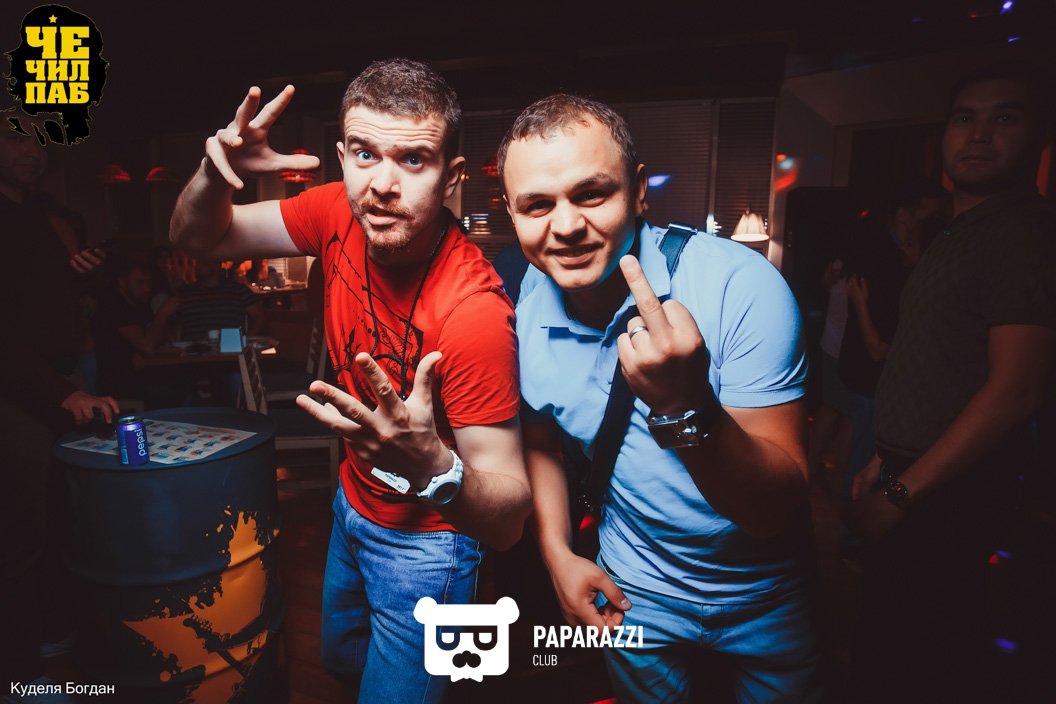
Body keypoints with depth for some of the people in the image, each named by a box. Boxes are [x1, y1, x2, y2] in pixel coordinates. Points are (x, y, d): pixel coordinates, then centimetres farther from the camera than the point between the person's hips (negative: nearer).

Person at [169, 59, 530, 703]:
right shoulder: (341, 215, -17)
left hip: (424, 540, -6)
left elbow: (509, 519, -32)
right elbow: (200, 237, -3)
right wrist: (215, 171, -24)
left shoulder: (473, 311, -36)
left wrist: (433, 468, -52)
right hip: (354, 501, 7)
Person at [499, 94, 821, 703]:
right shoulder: (525, 313, -15)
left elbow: (779, 510, -30)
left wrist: (687, 408, -46)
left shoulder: (741, 285, -28)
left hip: (765, 596, -2)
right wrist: (558, 553, -3)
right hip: (635, 591, 3)